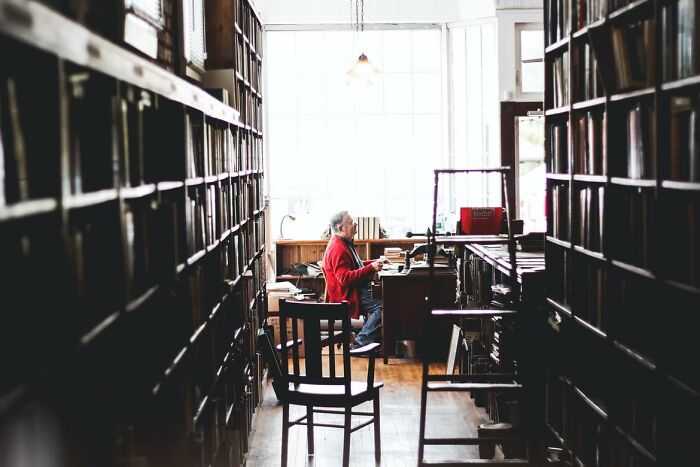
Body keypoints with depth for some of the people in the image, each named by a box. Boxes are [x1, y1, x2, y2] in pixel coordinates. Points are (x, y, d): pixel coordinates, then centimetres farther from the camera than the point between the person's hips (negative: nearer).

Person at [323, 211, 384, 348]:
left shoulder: (345, 243, 15)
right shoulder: (337, 248, -20)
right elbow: (345, 278, -28)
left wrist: (373, 262, 14)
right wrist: (371, 268, -29)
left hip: (356, 289, 11)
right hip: (347, 294, -11)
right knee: (381, 306, -23)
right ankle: (362, 342, -15)